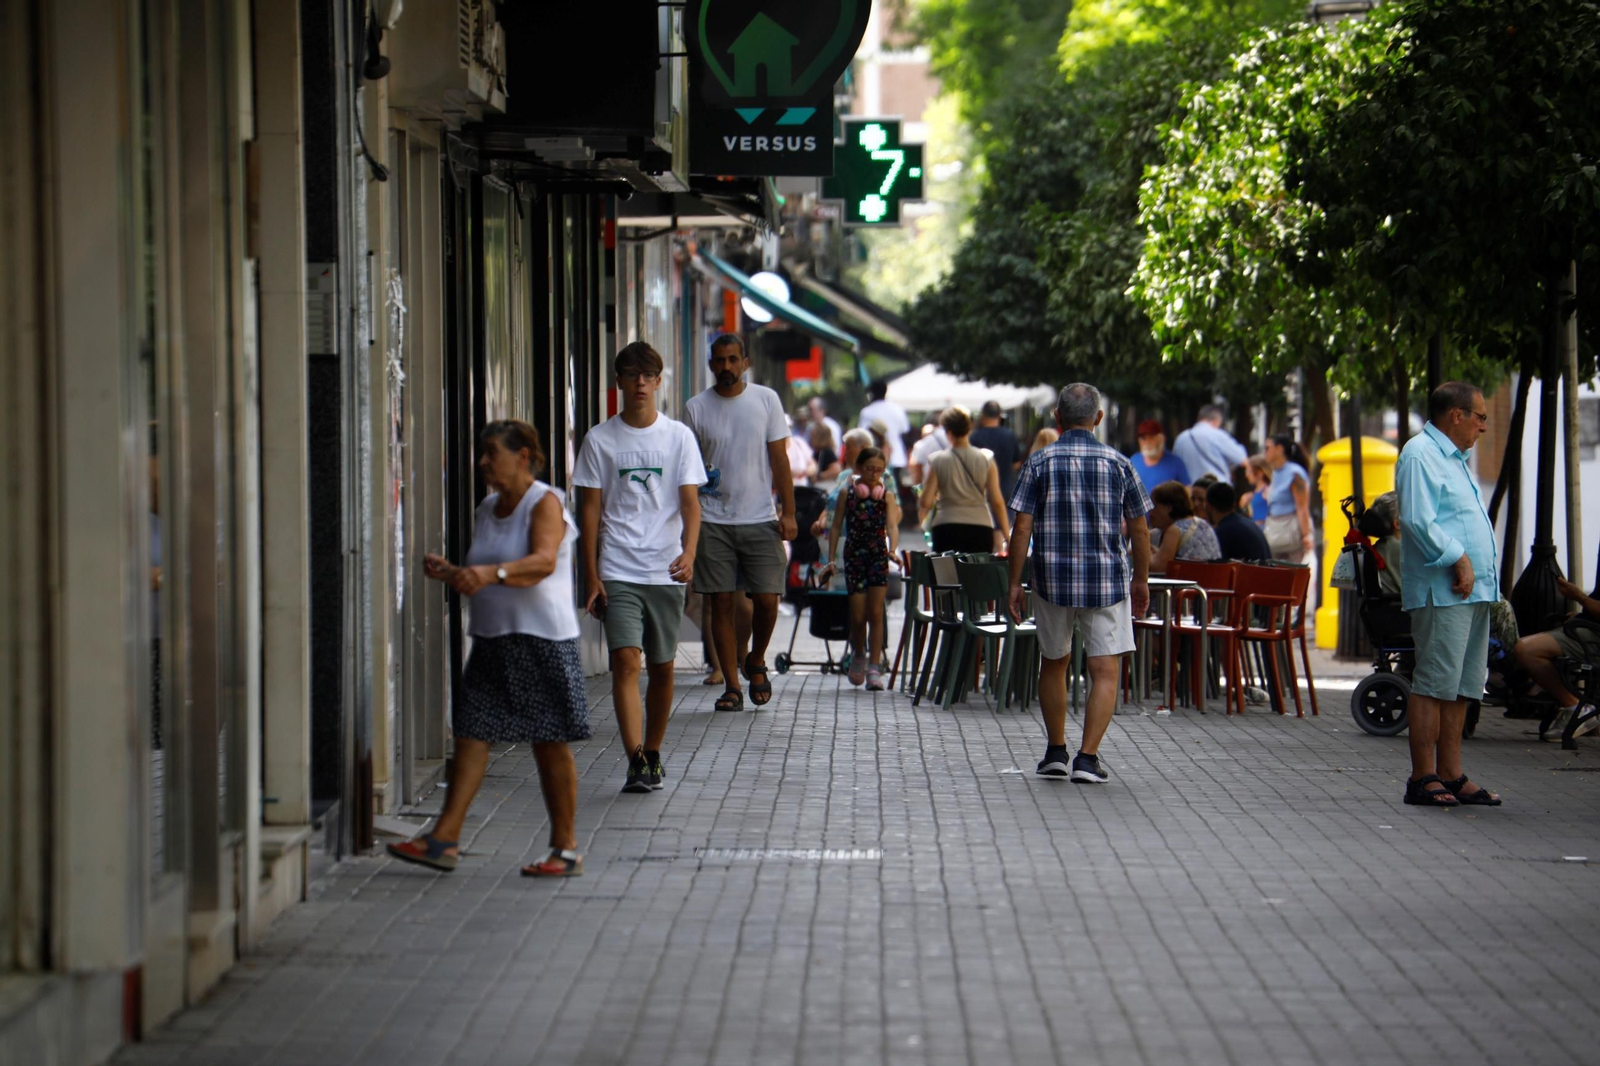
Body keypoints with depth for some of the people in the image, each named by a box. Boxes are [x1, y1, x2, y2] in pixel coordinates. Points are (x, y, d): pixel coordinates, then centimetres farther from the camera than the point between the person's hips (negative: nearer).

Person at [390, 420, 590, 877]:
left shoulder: (545, 503, -8)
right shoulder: (487, 509, 14)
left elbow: (543, 562, -25)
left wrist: (492, 573, -41)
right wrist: (449, 572, 0)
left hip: (542, 638, -7)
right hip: (491, 638, 7)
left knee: (550, 745, 0)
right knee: (470, 734, -2)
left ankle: (566, 848, 9)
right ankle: (444, 838, -6)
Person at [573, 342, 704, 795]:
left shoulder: (678, 436, 5)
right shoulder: (600, 439, 4)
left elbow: (690, 502, 0)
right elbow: (590, 509, 5)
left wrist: (688, 553, -17)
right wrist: (592, 576, 0)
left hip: (666, 571, 1)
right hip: (618, 571, -1)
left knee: (662, 667, 8)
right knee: (626, 660, -14)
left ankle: (653, 753, 24)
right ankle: (636, 760, -20)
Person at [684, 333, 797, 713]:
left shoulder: (766, 400, 4)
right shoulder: (696, 407, 4)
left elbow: (779, 459, 5)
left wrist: (788, 512, -1)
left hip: (760, 520, 0)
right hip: (713, 521, 0)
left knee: (766, 599, -5)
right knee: (721, 603, -1)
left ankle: (756, 663, 22)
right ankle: (731, 685, 6)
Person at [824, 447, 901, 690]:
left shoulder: (887, 496, 3)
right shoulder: (848, 494, 4)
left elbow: (892, 525, -10)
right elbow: (837, 527, 6)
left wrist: (893, 549, -28)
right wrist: (831, 558, 0)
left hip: (878, 557, 0)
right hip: (854, 557, 0)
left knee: (875, 613, -6)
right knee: (858, 616, -1)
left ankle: (874, 667, -3)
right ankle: (858, 654, 26)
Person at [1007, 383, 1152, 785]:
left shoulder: (1040, 462, -3)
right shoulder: (1118, 464, 0)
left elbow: (1022, 529, -6)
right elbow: (1139, 530, 4)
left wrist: (1014, 583, 1)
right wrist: (1141, 581, 16)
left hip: (1053, 580, 1)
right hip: (1107, 580, -1)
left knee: (1054, 663, 18)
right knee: (1105, 671, 1)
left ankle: (1056, 752, 24)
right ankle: (1087, 757, -10)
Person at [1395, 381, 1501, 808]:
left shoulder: (1454, 458, 24)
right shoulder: (1419, 455, -8)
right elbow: (1418, 520, -19)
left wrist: (1480, 568, 16)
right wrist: (1459, 559, -17)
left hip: (1473, 590, 10)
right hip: (1442, 591, -10)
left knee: (1461, 688, 10)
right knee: (1434, 685, -9)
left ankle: (1451, 775, 14)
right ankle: (1423, 778, -8)